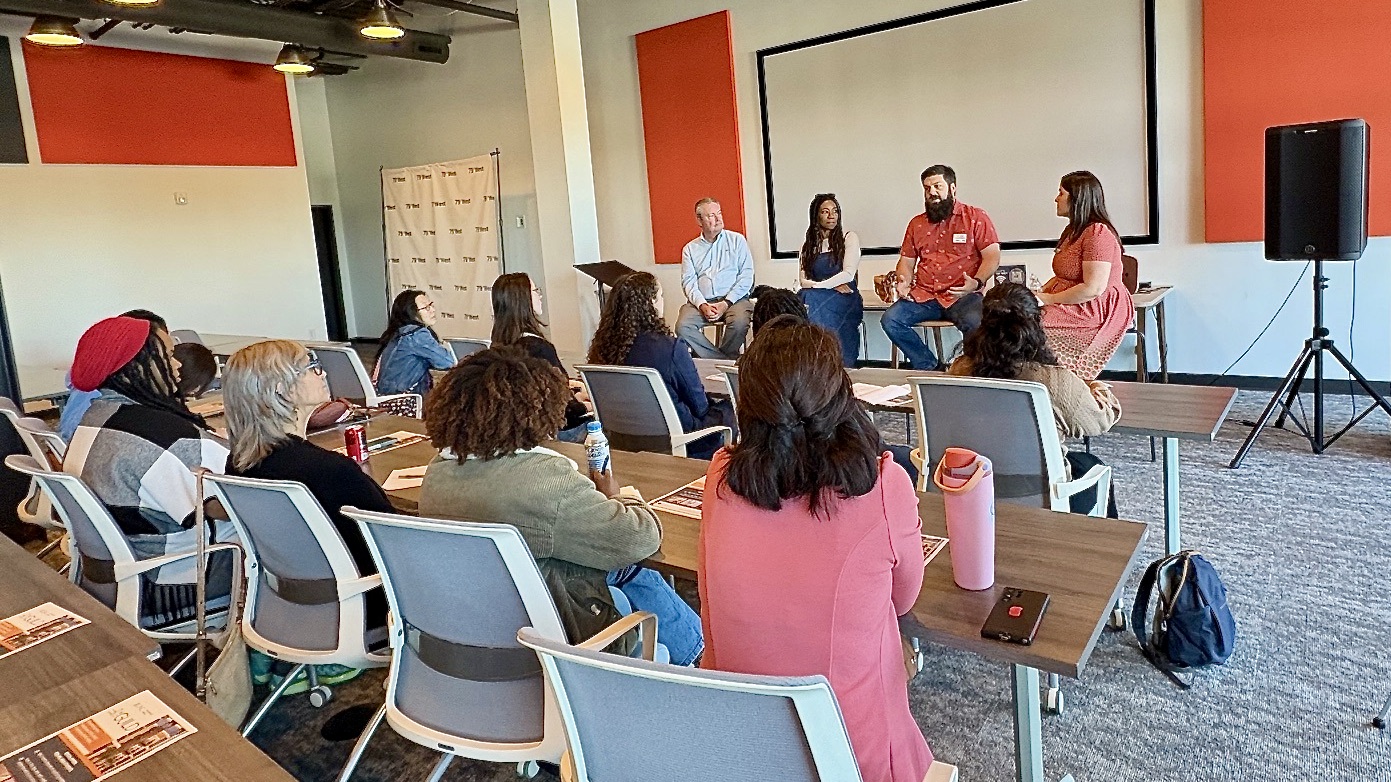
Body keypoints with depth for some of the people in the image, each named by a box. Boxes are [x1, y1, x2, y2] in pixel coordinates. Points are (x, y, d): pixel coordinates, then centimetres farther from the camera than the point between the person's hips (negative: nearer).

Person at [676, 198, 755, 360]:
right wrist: (702, 305, -14)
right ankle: (724, 360, -15)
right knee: (682, 327, -26)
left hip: (733, 299, -2)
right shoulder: (690, 249, 16)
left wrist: (726, 303, -11)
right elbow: (688, 281, 5)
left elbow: (746, 275, 1)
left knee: (739, 323, -34)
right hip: (701, 302, 2)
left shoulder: (737, 240, 10)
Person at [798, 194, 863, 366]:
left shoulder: (849, 238, 6)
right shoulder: (809, 244, 16)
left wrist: (820, 285, -12)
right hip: (818, 297, 3)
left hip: (844, 299, -3)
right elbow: (802, 280, 5)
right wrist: (832, 284, -10)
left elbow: (848, 274, -7)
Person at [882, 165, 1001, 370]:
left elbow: (992, 256, 0)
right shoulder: (917, 224, 19)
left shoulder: (976, 217, 6)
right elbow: (906, 261, 22)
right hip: (923, 296, 4)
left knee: (974, 322, -36)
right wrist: (904, 281, -2)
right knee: (890, 319, -21)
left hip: (962, 297, -4)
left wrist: (977, 282, -19)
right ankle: (931, 368, -10)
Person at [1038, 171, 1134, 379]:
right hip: (1071, 305, 10)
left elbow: (1093, 289, -21)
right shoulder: (1073, 231, 20)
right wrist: (1039, 293, 3)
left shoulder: (1098, 233, -14)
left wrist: (1049, 299, -15)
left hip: (1095, 312, -10)